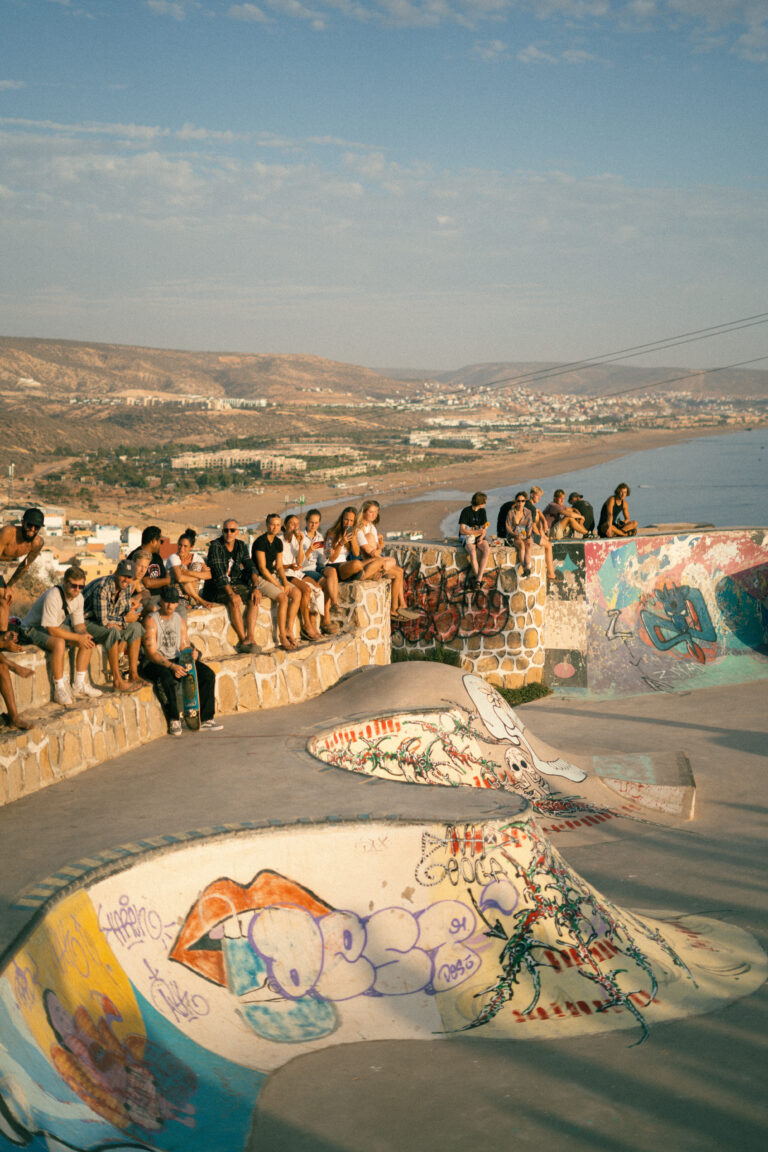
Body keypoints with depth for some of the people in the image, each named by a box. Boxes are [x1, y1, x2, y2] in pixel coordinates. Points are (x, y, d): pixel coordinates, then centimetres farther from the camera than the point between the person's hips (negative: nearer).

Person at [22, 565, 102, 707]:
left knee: (88, 642, -6)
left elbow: (79, 625, 2)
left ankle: (79, 686, -2)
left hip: (57, 626, 9)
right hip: (33, 628, -8)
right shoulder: (53, 596, -31)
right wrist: (78, 637, -28)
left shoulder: (78, 598, -5)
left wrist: (85, 635, -22)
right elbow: (52, 630, -32)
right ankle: (59, 690, -27)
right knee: (59, 643, -37)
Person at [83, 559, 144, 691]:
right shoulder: (102, 588, -29)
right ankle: (117, 681, -28)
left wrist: (116, 624, -15)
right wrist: (124, 620, -16)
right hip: (86, 622, -9)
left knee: (135, 627, 1)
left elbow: (128, 614, 5)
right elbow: (103, 620, -30)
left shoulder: (127, 588, -2)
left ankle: (133, 674, 3)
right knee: (112, 632, -33)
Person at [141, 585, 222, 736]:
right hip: (154, 663, -6)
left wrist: (192, 654, -14)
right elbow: (151, 653, -16)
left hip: (177, 660, 6)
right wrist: (171, 666, -29)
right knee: (167, 679, -39)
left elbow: (184, 648, 11)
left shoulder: (180, 621, 11)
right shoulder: (151, 621, -9)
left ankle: (205, 719, -9)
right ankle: (174, 721, -25)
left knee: (208, 675, -13)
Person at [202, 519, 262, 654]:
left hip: (235, 583, 6)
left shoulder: (242, 546, 6)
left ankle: (250, 637, -29)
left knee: (254, 598, -22)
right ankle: (243, 640, -29)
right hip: (217, 587, -6)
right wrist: (231, 594, -32)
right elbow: (219, 573, -22)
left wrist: (256, 587, -18)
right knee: (235, 601, -33)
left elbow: (251, 568, 0)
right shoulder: (216, 546, -13)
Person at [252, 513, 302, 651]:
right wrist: (278, 585, -17)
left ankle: (289, 630, -10)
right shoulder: (261, 542, -15)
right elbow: (262, 568, -17)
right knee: (283, 597, -27)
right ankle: (282, 636, -18)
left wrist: (285, 582, -6)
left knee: (297, 593, -12)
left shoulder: (278, 542, 9)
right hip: (260, 578, -8)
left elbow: (279, 566, 12)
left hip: (273, 576, 8)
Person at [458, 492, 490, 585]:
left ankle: (478, 577, -32)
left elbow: (485, 528, 10)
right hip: (467, 538, -4)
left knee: (487, 550, -29)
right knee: (473, 552, -36)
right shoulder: (466, 511, -10)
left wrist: (481, 537, -11)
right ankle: (478, 576, -22)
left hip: (479, 537, 4)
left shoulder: (482, 511, 7)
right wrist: (478, 531, -24)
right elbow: (462, 530, -15)